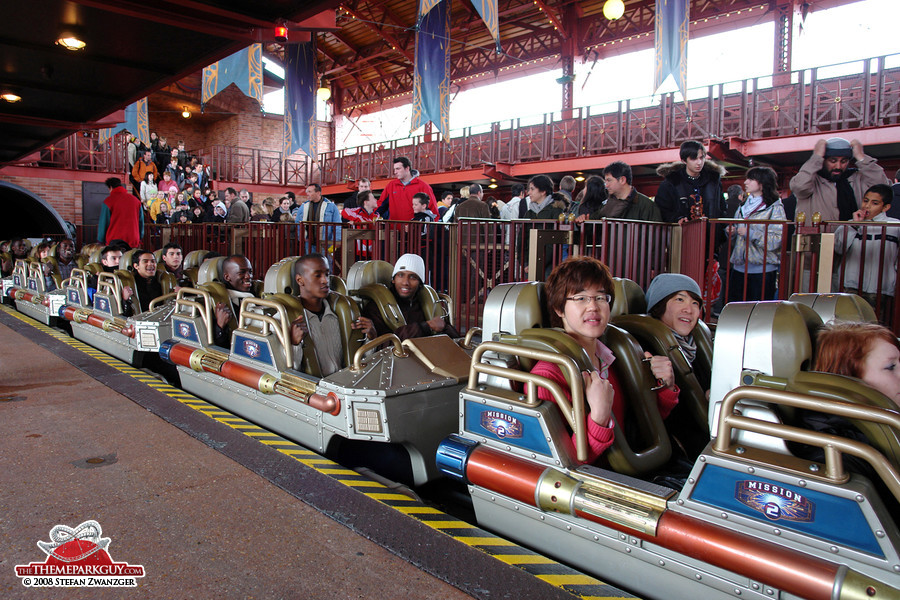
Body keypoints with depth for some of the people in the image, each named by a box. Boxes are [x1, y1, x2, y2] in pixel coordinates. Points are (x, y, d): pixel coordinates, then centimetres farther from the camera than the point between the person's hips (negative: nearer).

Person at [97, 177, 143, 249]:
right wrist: (139, 239, 21)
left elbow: (103, 223, 0)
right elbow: (141, 222, 13)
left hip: (114, 242, -3)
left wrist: (101, 241, 8)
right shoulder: (135, 200, 8)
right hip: (133, 242, 4)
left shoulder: (108, 201, -2)